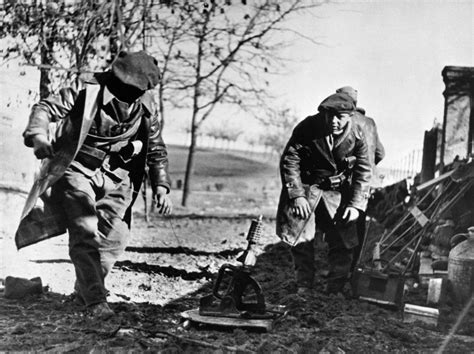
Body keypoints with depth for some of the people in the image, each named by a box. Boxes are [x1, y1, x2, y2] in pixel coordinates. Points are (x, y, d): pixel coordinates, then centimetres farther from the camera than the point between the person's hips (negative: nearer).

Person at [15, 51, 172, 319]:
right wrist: (38, 135, -39)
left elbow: (157, 150, 9)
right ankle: (95, 299, -9)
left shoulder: (146, 106, -2)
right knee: (85, 232, -15)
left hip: (115, 178, 4)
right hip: (76, 170, -4)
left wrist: (161, 187, 1)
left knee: (114, 236, -4)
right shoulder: (87, 91, -16)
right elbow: (46, 108, -18)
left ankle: (85, 288, 18)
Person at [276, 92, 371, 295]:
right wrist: (297, 195, -18)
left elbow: (363, 171, -3)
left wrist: (356, 204, -12)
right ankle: (303, 287, 15)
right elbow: (289, 160, -12)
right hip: (305, 187, -1)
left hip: (337, 193, 1)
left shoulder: (356, 137, -10)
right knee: (301, 240, -2)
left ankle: (336, 290, 11)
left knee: (343, 242, -3)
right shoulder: (307, 128, -16)